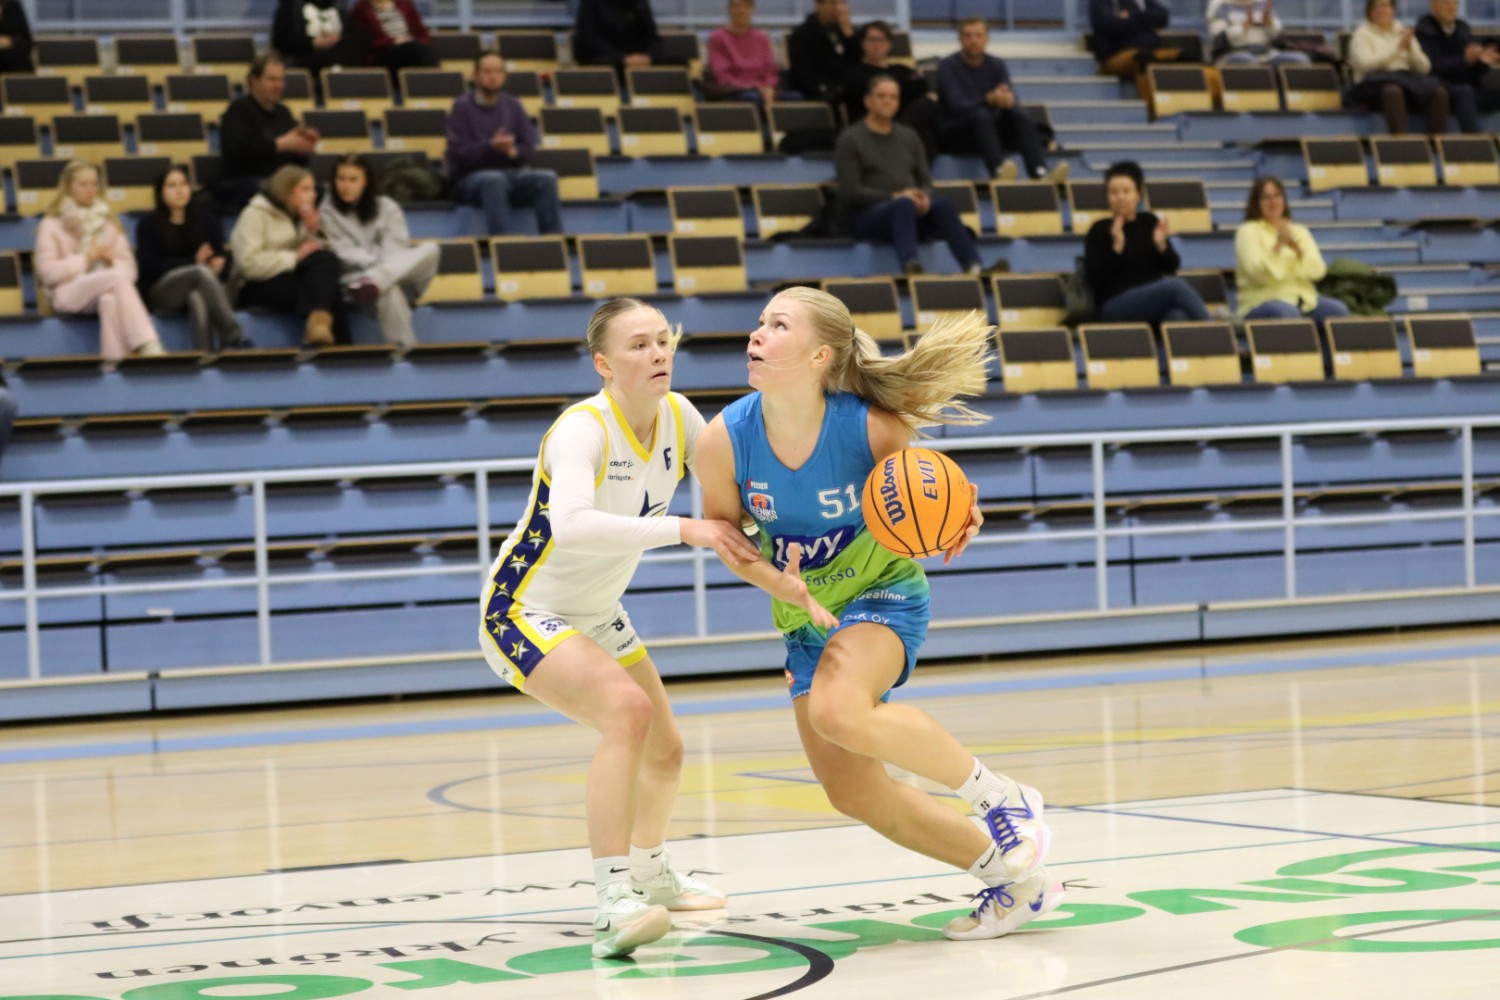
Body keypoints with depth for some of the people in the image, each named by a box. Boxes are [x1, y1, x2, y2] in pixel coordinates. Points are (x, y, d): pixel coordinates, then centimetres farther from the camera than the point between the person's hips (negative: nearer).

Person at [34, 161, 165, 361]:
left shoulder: (108, 222, 22)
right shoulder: (52, 225, 10)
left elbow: (128, 268, 16)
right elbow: (48, 272, -2)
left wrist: (113, 261, -7)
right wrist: (85, 259, -7)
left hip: (108, 290, 3)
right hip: (69, 294, -3)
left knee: (110, 300, -38)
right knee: (117, 278, -35)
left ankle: (115, 359, -50)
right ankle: (148, 347, -49)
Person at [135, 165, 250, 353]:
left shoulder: (207, 221, 15)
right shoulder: (148, 224, 6)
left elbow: (219, 258, 7)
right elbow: (149, 268, -5)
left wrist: (217, 266, -19)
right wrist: (194, 261, -13)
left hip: (196, 290, 2)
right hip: (160, 293, -2)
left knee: (198, 298, -37)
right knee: (202, 272, -34)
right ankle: (234, 337, -47)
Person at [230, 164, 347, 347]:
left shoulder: (298, 216, 19)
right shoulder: (254, 215, -3)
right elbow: (249, 263, -17)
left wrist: (312, 233, -7)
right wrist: (295, 257, -17)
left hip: (291, 278, 6)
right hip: (258, 288, -6)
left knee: (327, 261, -28)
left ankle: (319, 324, -41)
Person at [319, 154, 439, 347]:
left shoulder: (387, 208, 10)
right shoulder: (328, 212, 5)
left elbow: (395, 250, -1)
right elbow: (345, 254, -4)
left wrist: (382, 267, -22)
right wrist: (377, 262, -19)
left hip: (401, 275, 3)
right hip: (357, 277, -3)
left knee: (430, 250, -29)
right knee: (389, 291, -40)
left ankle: (373, 281, -49)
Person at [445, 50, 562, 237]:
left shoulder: (513, 106, 12)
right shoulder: (462, 106, -1)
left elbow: (528, 147, 9)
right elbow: (458, 153, -9)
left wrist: (513, 151, -15)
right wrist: (491, 147, -25)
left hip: (510, 174, 4)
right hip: (469, 178, -4)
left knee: (546, 178, -25)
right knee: (495, 179, -39)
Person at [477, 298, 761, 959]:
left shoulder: (677, 416, -8)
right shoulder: (583, 429, -31)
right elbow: (571, 524, -49)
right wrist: (682, 529, -49)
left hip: (597, 615, 9)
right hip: (523, 613, -9)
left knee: (664, 752, 20)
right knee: (626, 709, -32)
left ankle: (651, 874, 49)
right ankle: (613, 904, -33)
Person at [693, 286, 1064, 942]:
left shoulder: (873, 427, -26)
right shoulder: (724, 440, -20)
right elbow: (722, 531, -2)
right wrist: (775, 581, -21)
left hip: (883, 592, -5)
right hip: (806, 616, 5)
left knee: (839, 711, -35)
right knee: (852, 792, 1)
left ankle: (999, 795, -13)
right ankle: (1015, 879, 16)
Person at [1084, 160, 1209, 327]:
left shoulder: (1149, 222, 13)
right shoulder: (1099, 230, 2)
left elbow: (1172, 267, 12)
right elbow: (1093, 278, -7)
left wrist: (1161, 245, -8)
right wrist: (1116, 246, -18)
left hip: (1156, 299, 4)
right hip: (1116, 305, -4)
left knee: (1177, 316, -36)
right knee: (1176, 286, -31)